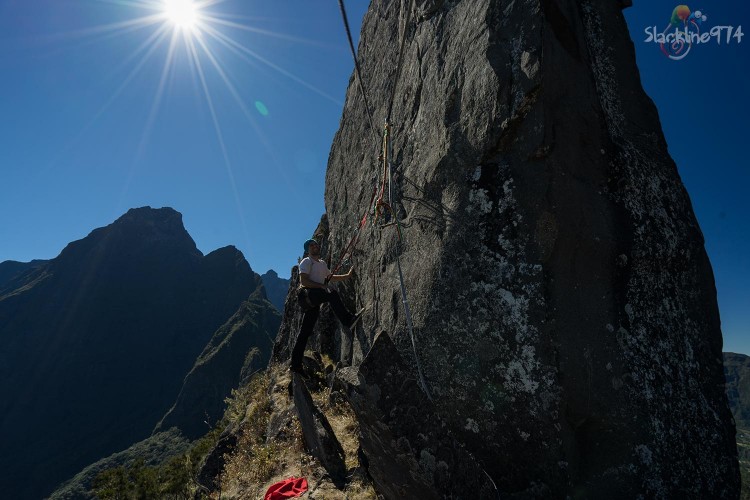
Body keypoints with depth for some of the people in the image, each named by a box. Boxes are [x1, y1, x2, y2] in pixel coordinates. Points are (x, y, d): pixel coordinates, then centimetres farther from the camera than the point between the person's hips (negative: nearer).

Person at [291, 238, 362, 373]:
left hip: (314, 301, 8)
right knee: (332, 294, -33)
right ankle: (348, 320, -43)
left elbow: (330, 277, 36)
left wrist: (347, 276, 26)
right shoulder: (306, 262, 1)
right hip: (307, 293, -8)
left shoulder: (322, 263, 26)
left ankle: (295, 364, 9)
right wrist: (321, 286, -16)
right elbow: (303, 281, -10)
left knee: (305, 331, 6)